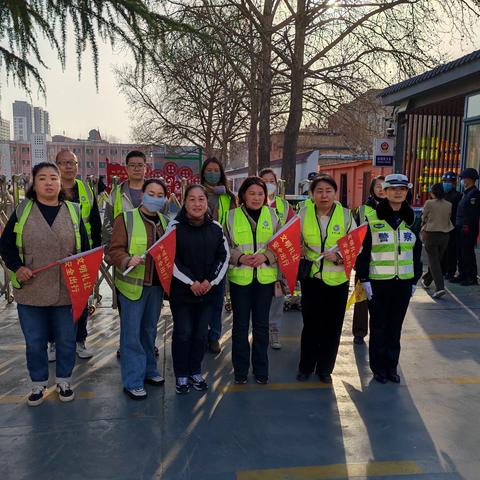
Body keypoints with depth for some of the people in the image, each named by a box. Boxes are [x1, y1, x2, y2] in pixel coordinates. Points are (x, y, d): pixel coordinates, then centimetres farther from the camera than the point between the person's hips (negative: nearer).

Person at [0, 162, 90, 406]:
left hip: (67, 292, 0)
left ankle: (64, 381, 34)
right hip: (31, 292, 0)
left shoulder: (73, 212, 3)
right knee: (34, 343, 13)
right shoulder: (22, 211, 1)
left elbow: (85, 249, 6)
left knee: (66, 341, 13)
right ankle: (38, 384, 33)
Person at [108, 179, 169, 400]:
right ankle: (132, 382, 12)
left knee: (149, 330, 19)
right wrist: (128, 261, -31)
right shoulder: (126, 219, -7)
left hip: (156, 285, 6)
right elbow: (115, 250, -13)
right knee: (132, 334, 1)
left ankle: (148, 370, 35)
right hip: (132, 285, -5)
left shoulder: (165, 221, 10)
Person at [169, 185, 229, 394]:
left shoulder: (216, 228, 4)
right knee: (183, 333, 4)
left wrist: (211, 281, -8)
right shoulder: (175, 227, -7)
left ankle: (195, 372, 28)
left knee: (201, 333, 11)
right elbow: (170, 259, -12)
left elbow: (224, 256, 4)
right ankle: (181, 375, 21)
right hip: (181, 290, -3)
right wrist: (191, 282, -15)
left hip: (209, 291, 3)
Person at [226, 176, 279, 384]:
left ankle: (261, 369, 26)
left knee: (261, 324, 10)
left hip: (265, 277, 1)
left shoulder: (271, 214, 3)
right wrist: (240, 258, -15)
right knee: (240, 324, 8)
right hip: (239, 277, -1)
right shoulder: (232, 215, 0)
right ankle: (240, 369, 24)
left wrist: (266, 256, -14)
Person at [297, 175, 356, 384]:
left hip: (337, 280, 0)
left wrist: (339, 257, -18)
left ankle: (325, 369, 28)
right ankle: (305, 367, 28)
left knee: (332, 327, 9)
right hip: (311, 277, 0)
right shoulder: (303, 214, -4)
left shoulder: (346, 215, -6)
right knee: (310, 324, 8)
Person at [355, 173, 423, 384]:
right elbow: (362, 252, -7)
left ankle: (391, 366, 26)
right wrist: (364, 280, -10)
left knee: (395, 326, 12)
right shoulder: (372, 220, -7)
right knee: (378, 326, 8)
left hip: (403, 282, 4)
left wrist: (415, 280, 9)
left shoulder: (410, 220, 6)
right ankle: (378, 367, 22)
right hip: (378, 282, -3)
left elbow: (417, 253, 12)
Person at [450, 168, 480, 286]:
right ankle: (462, 275, 21)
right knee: (460, 253, 13)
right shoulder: (466, 193, 17)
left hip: (468, 230, -9)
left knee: (468, 253, -4)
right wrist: (458, 225, 15)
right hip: (461, 229, 9)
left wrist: (467, 226, -21)